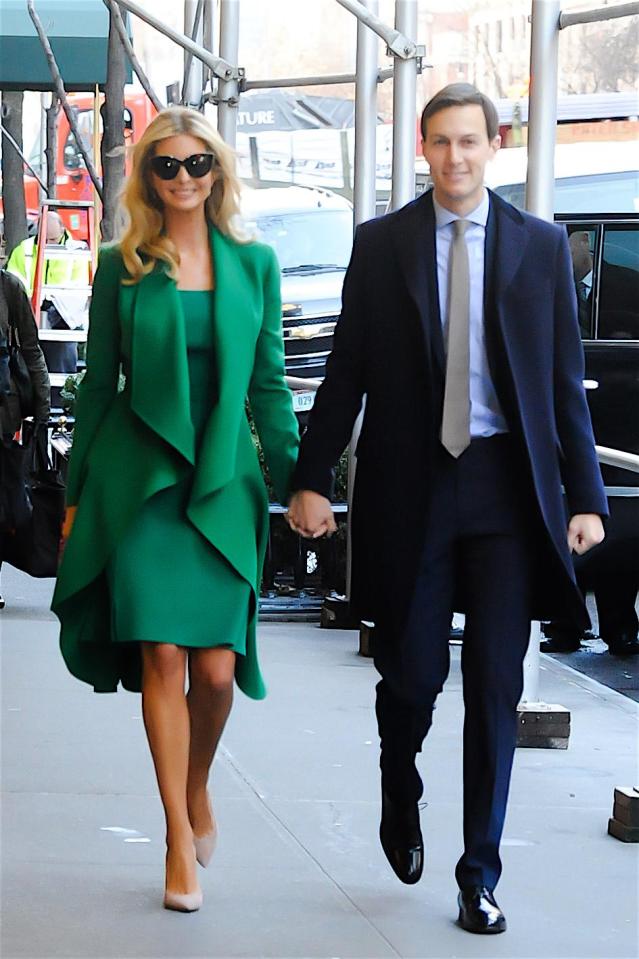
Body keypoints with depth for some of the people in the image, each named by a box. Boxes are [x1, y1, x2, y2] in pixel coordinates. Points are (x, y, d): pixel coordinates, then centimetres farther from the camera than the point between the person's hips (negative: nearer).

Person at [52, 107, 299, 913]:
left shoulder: (253, 265, 8)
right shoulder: (121, 268, 4)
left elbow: (269, 385, 11)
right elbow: (98, 385, 7)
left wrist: (294, 482, 4)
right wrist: (77, 495, 6)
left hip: (223, 482, 1)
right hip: (140, 480, -1)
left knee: (217, 669, -3)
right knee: (161, 658, -7)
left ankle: (197, 791, 27)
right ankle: (180, 840, 2)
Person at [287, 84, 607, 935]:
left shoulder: (540, 246, 6)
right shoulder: (381, 244, 5)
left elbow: (565, 379, 5)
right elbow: (347, 371, 5)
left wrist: (586, 496, 0)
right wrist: (311, 478, -2)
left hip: (507, 485, 0)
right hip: (410, 483, 0)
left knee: (496, 685, 0)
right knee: (411, 670, 3)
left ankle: (479, 875, 8)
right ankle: (400, 800, 36)